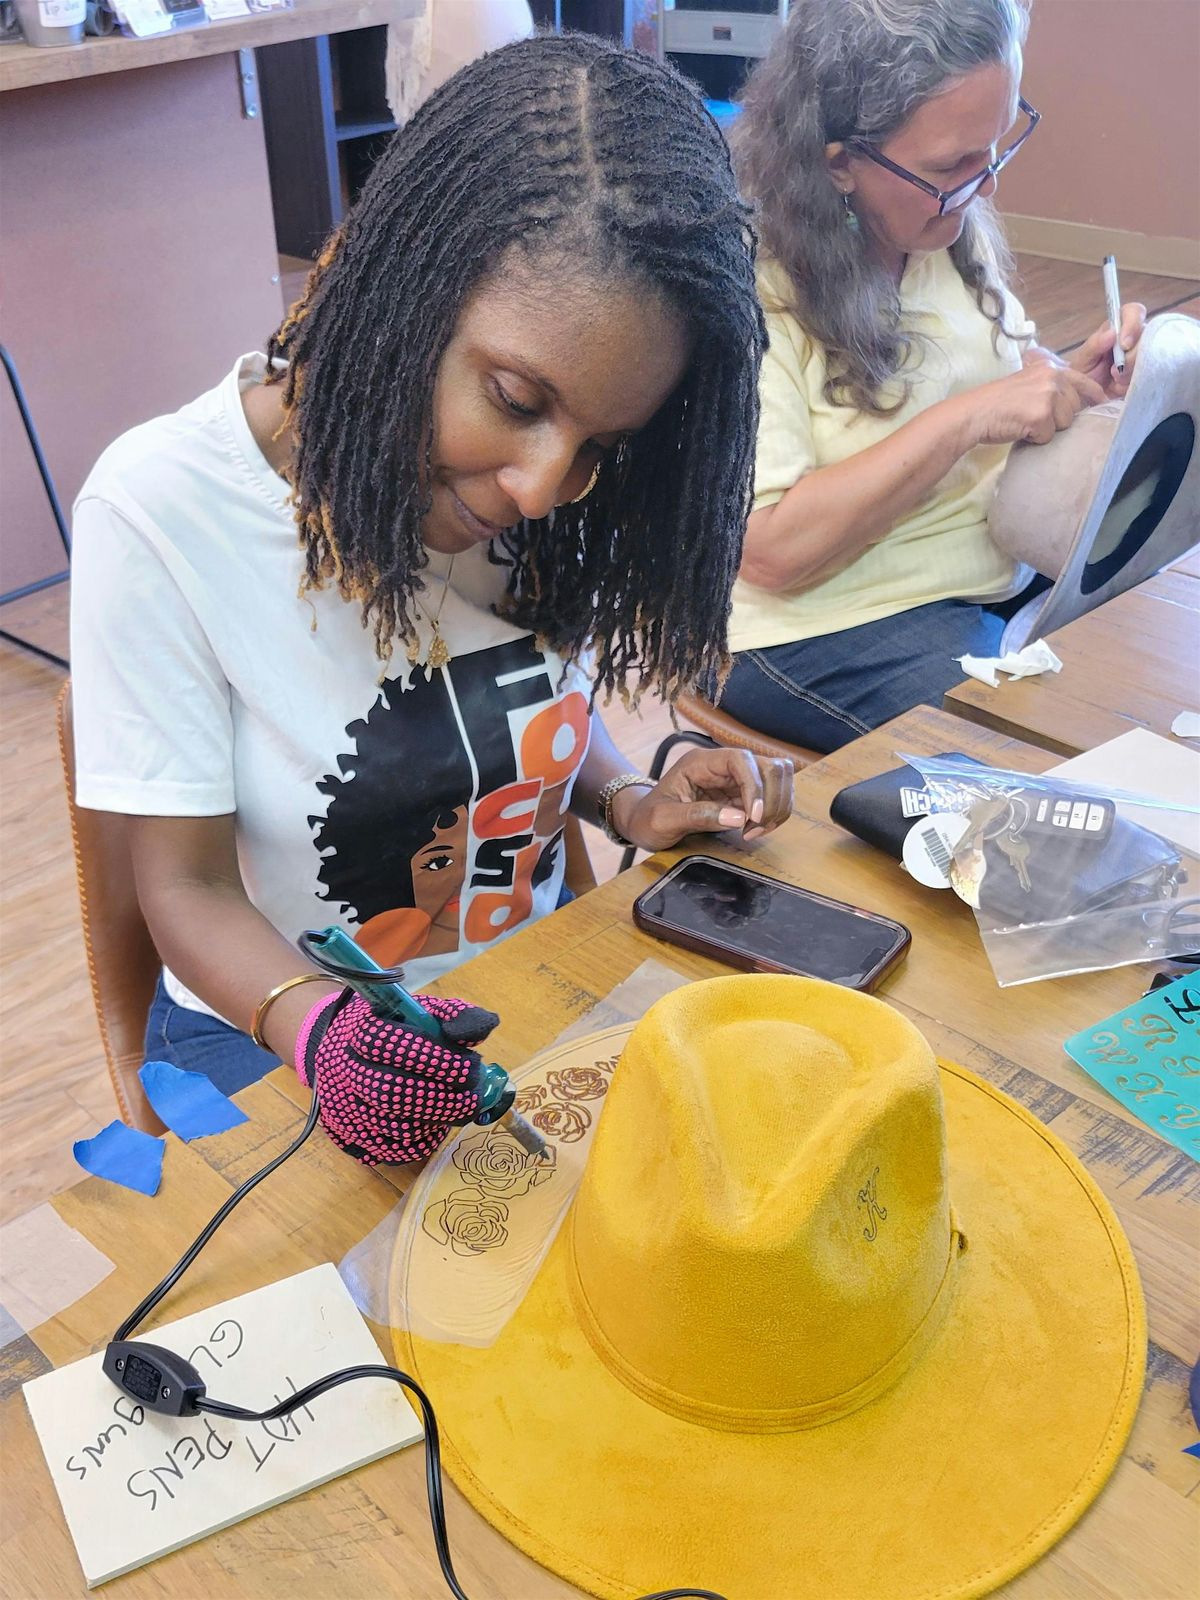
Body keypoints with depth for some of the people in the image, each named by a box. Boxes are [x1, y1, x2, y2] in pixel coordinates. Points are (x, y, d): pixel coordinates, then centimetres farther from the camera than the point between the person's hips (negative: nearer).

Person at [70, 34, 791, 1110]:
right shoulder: (161, 510, -21)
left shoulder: (554, 500, -9)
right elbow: (189, 882, -14)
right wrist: (314, 1024, -32)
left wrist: (631, 804, -10)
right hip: (269, 1028, -3)